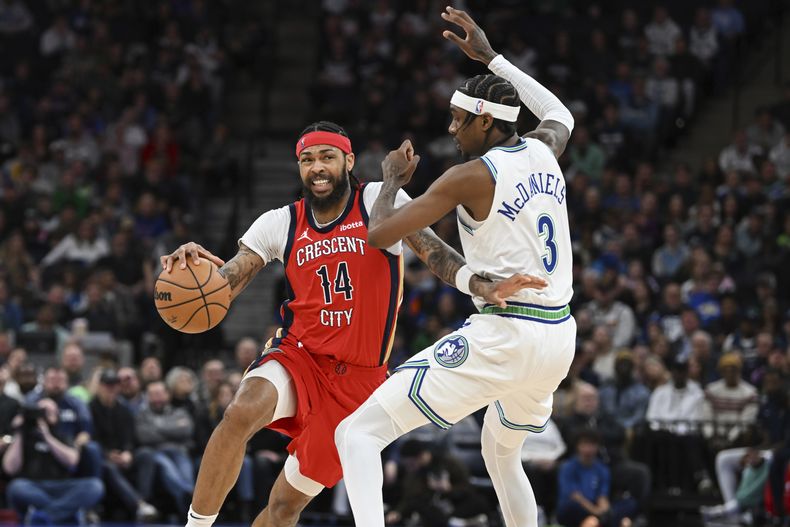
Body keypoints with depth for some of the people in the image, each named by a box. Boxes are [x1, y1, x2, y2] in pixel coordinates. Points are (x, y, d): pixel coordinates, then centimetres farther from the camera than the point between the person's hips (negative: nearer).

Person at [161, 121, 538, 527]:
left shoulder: (380, 202, -3)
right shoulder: (280, 223, 4)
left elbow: (433, 251, -14)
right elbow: (221, 288, -1)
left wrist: (483, 286, -33)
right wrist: (193, 265, -25)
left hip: (357, 379, -1)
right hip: (297, 356, 1)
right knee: (242, 412, -34)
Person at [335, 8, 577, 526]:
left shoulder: (471, 176, -10)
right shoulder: (543, 154, 9)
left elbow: (378, 234, -8)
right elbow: (562, 116, 36)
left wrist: (391, 179, 11)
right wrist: (491, 57, 36)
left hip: (501, 338, -8)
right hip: (558, 336, 8)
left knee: (357, 433, -10)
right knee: (501, 454, 35)